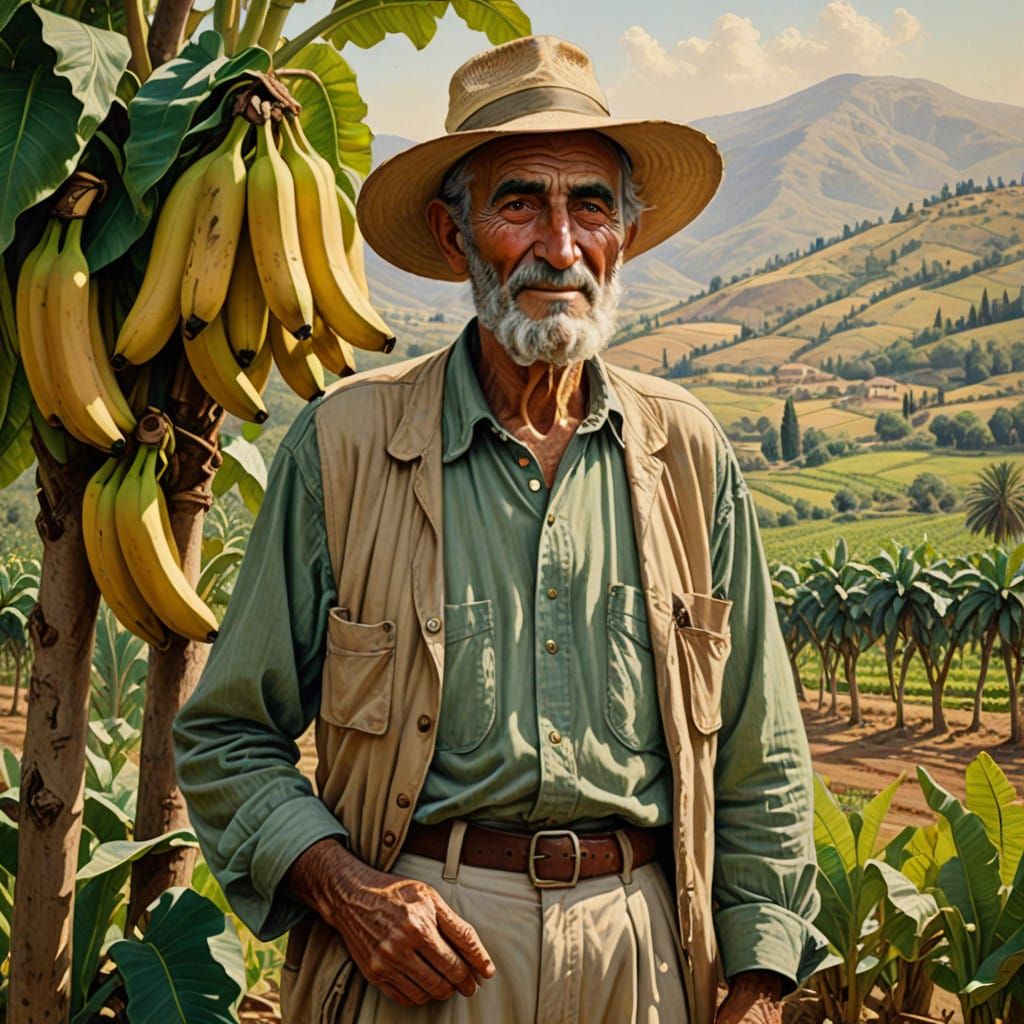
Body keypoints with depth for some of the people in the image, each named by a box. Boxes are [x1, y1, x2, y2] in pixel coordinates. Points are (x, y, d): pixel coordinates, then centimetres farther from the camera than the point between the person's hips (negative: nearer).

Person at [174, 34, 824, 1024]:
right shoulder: (345, 444, -5)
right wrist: (341, 887, -14)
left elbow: (758, 763, 7)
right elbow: (227, 736, 0)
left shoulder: (688, 455, 2)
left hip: (640, 944, 3)